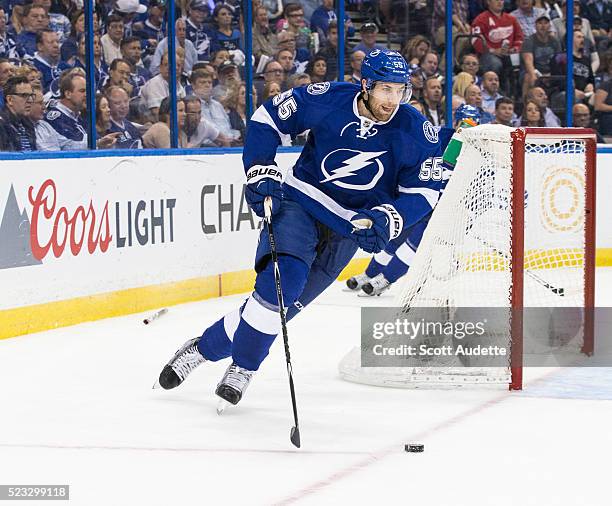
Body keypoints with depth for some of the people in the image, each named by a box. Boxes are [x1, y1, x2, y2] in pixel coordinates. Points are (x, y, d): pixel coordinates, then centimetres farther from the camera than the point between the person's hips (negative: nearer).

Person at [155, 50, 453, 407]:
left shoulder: (415, 132, -12)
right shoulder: (328, 99, -14)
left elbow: (425, 190, -6)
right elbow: (268, 119, -2)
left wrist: (388, 219, -23)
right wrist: (262, 173, -11)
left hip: (351, 226, 1)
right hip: (301, 199, -1)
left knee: (283, 300, -6)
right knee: (282, 278, -24)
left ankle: (208, 347, 10)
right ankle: (245, 365, -7)